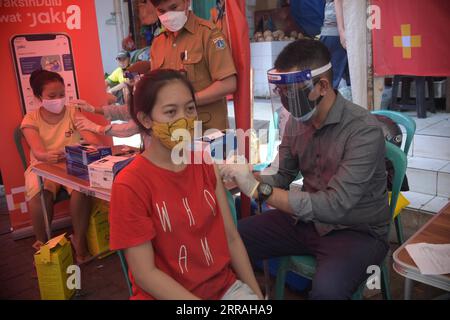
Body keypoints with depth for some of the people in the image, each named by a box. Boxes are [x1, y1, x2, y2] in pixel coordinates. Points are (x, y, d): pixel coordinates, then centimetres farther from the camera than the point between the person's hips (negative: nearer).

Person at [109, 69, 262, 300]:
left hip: (225, 285, 4)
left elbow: (231, 237, 4)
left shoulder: (205, 163, 1)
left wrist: (256, 291, -2)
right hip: (166, 294, -3)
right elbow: (145, 273, -13)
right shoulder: (129, 185, -15)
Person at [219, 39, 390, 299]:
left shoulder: (364, 130, -23)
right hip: (306, 219, 6)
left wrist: (258, 189, -30)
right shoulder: (296, 121, -3)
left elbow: (334, 205, -29)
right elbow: (281, 175, 6)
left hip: (357, 230, -5)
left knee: (326, 289, -33)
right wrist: (237, 179, -14)